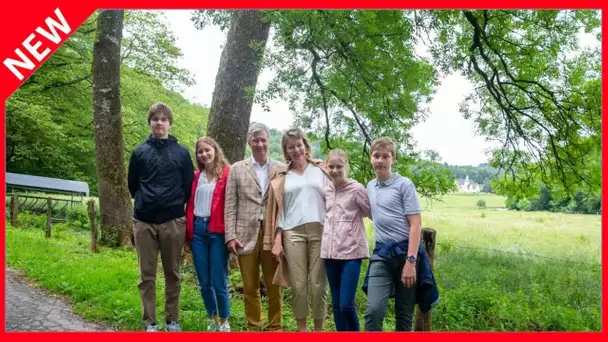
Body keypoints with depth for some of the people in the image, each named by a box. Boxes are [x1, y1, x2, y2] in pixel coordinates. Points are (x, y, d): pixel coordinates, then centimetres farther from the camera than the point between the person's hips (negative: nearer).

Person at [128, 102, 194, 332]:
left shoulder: (181, 153, 3)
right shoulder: (139, 152, 6)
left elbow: (188, 185, 8)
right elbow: (132, 185, 14)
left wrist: (176, 205, 8)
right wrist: (145, 202, 12)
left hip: (173, 222, -1)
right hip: (144, 222, 1)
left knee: (172, 274, 7)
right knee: (147, 275, 5)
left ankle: (172, 320, 19)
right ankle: (150, 322, 15)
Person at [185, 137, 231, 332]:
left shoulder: (227, 174, -4)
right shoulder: (196, 176, 12)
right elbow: (190, 204, 13)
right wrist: (187, 232, 9)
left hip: (217, 231, -5)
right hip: (197, 230, 5)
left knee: (219, 282, -1)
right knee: (204, 282, 11)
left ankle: (224, 321, 20)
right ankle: (212, 320, 29)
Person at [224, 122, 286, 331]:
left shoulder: (281, 169, 5)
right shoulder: (237, 169, 8)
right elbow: (230, 205, 4)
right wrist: (230, 235, -5)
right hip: (246, 235, 1)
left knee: (274, 286, 8)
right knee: (250, 287, 9)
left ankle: (274, 327, 21)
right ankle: (253, 327, 22)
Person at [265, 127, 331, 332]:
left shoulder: (321, 170, 12)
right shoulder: (282, 178, 15)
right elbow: (278, 210, 12)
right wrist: (277, 240, 3)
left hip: (319, 231, -1)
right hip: (293, 233, 1)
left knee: (319, 284, 0)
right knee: (298, 285, 1)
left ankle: (318, 329, 14)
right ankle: (301, 329, 16)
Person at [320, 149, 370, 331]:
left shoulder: (357, 189, -6)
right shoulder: (326, 190, 9)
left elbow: (372, 214, 2)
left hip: (351, 251, -5)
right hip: (331, 252, 5)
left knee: (346, 304, -9)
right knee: (336, 304, 10)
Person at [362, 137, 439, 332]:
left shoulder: (404, 185, -5)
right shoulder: (370, 186, 13)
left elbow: (415, 225, -10)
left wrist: (410, 261, -18)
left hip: (405, 251, -3)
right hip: (381, 254, 4)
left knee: (404, 315, 6)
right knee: (373, 311, -13)